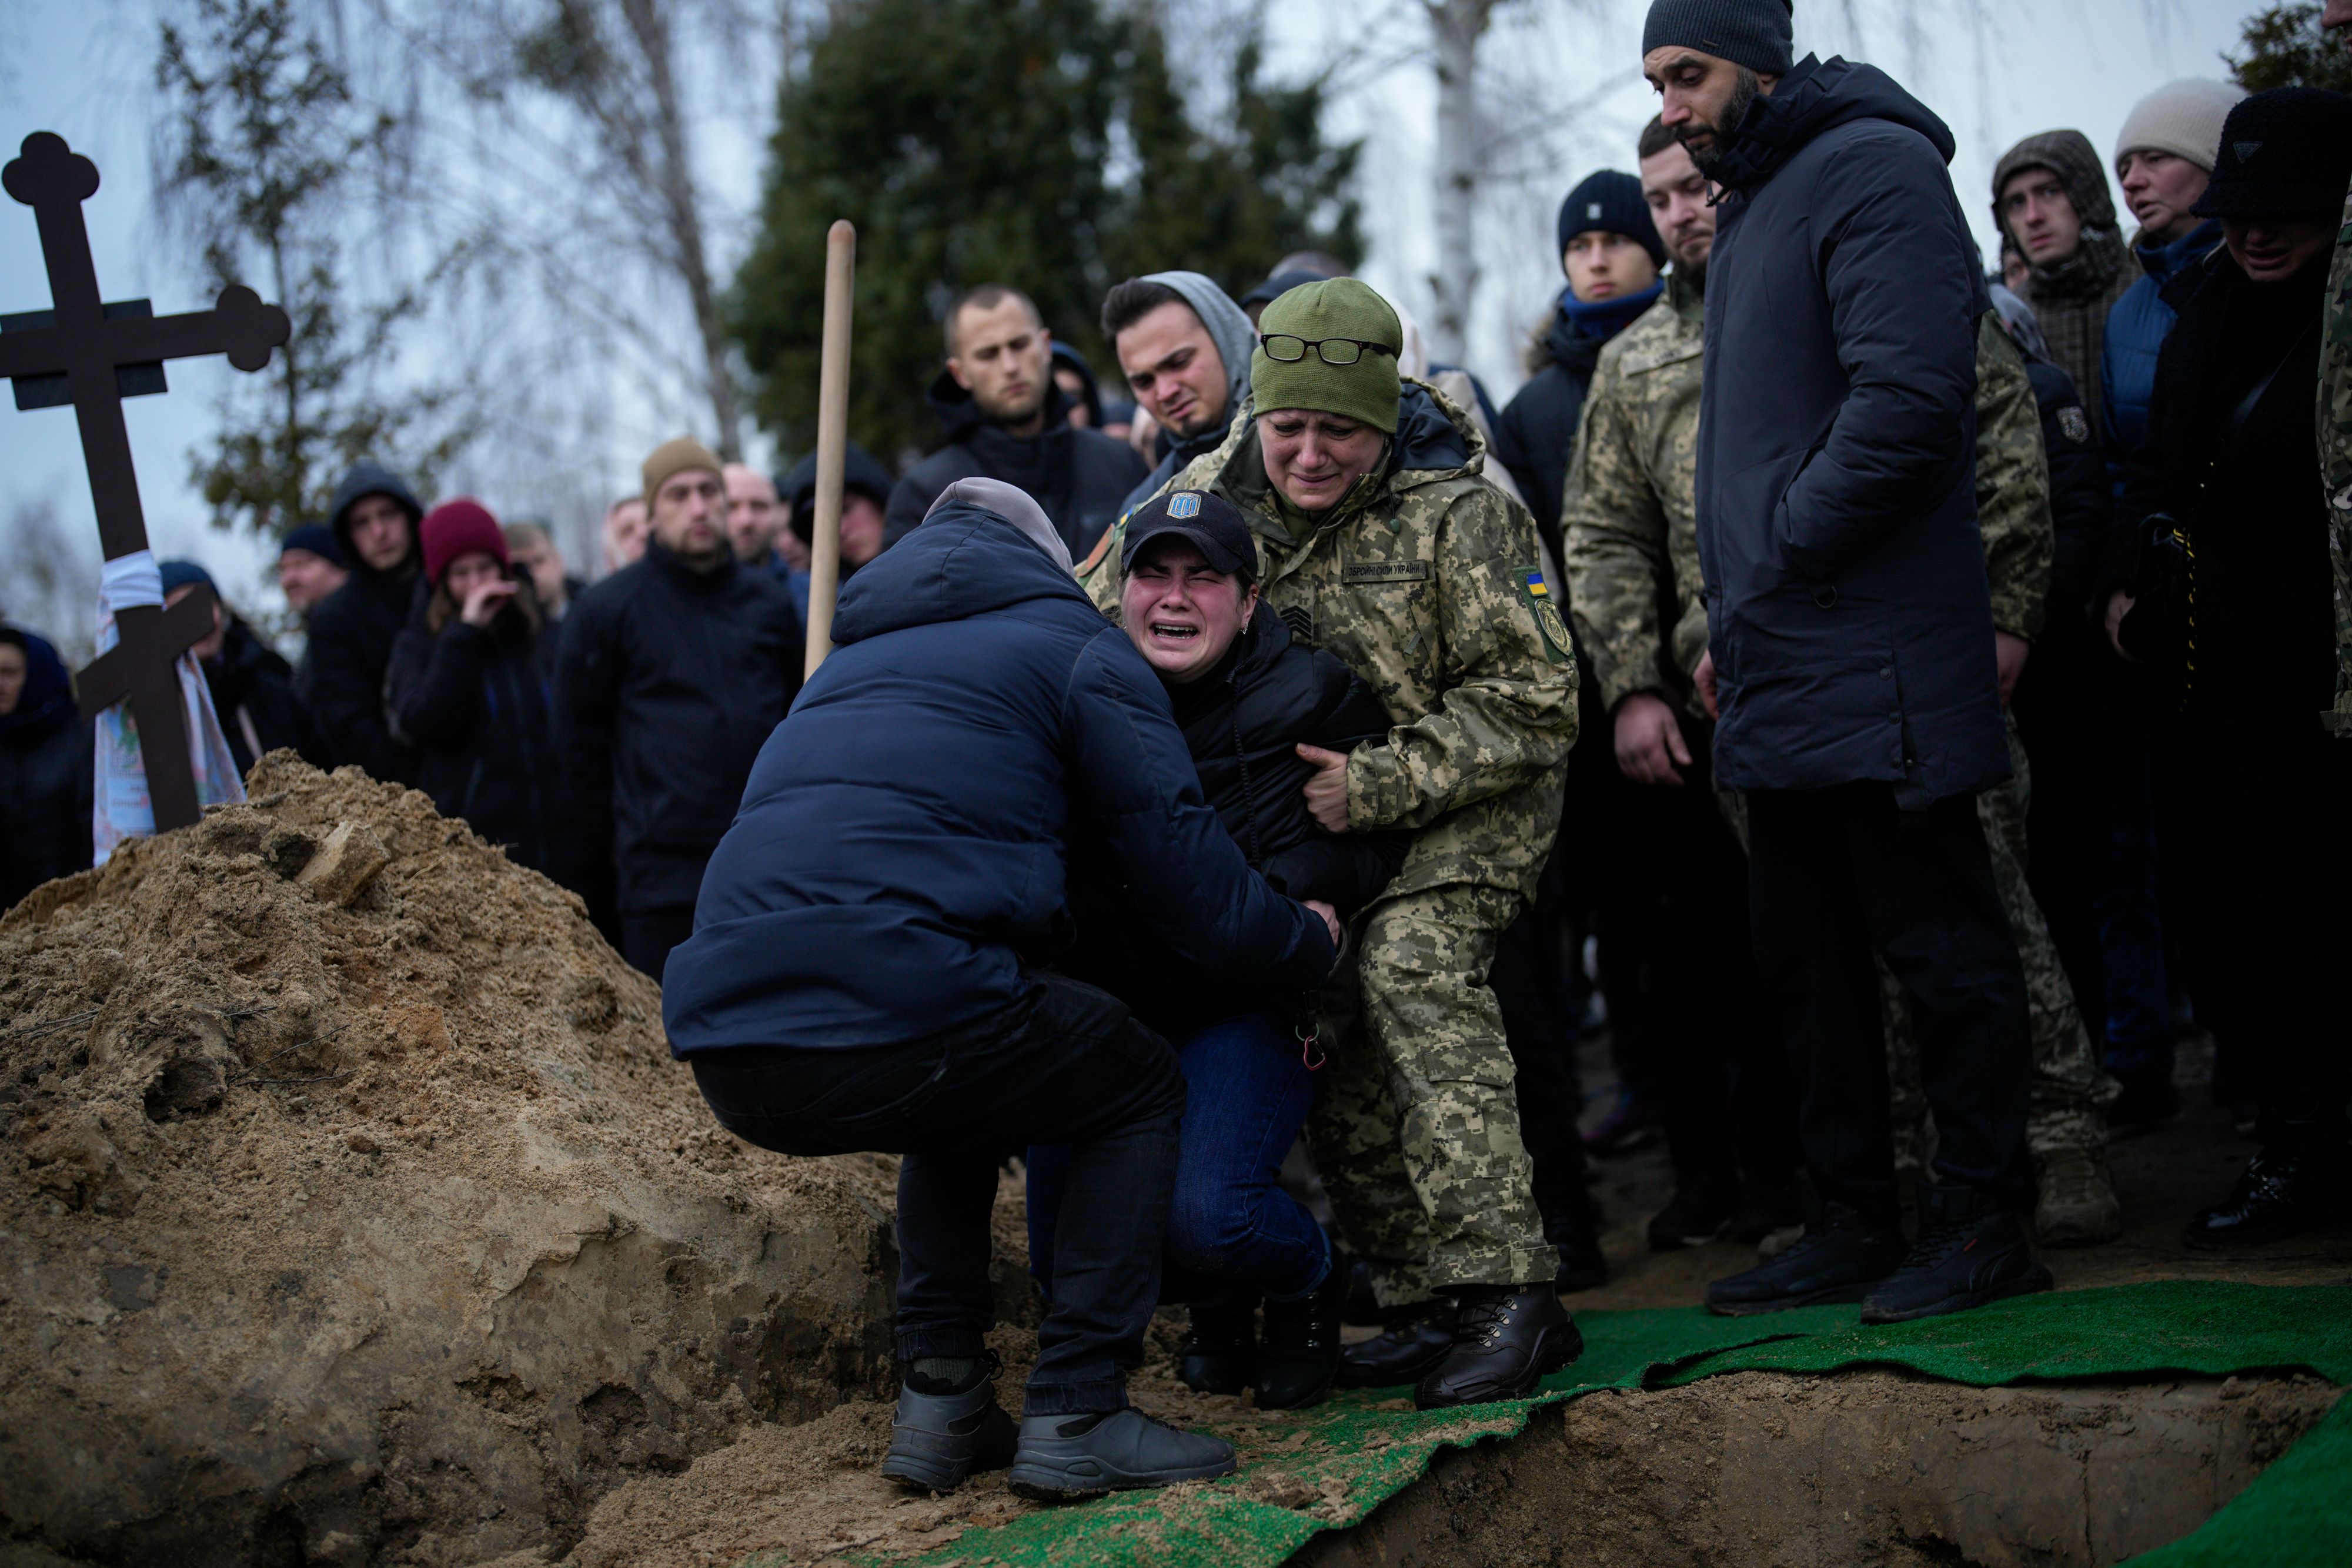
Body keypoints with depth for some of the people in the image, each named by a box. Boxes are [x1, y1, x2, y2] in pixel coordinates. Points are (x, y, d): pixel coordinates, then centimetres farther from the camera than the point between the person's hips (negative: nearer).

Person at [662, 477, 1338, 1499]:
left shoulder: (851, 663, 35)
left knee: (966, 1095, 36)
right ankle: (1075, 1416, 8)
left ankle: (939, 1402, 25)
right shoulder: (1079, 653, 14)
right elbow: (1190, 879, 9)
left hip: (722, 1046, 7)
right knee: (1138, 1090, 19)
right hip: (893, 1015, -7)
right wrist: (1308, 951, 29)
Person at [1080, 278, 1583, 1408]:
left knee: (1413, 965, -28)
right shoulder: (1209, 498, -8)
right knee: (1319, 1016, -2)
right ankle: (1428, 1302, 8)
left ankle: (1507, 1294, -31)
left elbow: (1528, 703, -21)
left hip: (1475, 800, -6)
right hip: (1321, 811, 6)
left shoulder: (1457, 512, -22)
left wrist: (1378, 786, -30)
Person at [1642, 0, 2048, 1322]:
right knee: (1810, 955, 12)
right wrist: (1732, 622, 17)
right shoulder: (1750, 203, 20)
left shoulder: (1873, 168, -10)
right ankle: (1856, 1221, 20)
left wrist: (1784, 553, -16)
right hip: (1780, 670, 10)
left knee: (1939, 942, -1)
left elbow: (1909, 396, -22)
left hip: (1879, 664, -10)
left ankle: (1979, 1222, 6)